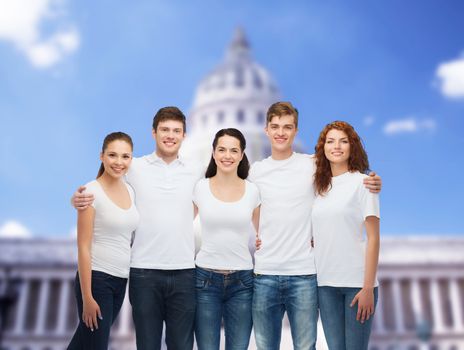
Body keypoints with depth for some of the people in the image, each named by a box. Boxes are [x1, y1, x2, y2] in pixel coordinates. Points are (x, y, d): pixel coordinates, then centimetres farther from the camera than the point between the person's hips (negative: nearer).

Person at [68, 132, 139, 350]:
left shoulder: (130, 190, 7)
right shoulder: (92, 191, -13)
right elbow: (83, 247, -14)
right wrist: (87, 297, -16)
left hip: (121, 280, 6)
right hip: (96, 278, -6)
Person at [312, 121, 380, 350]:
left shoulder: (362, 182, -3)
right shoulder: (320, 186, 11)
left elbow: (373, 238, -6)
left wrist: (368, 288, -11)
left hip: (357, 281, -4)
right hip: (325, 282, 4)